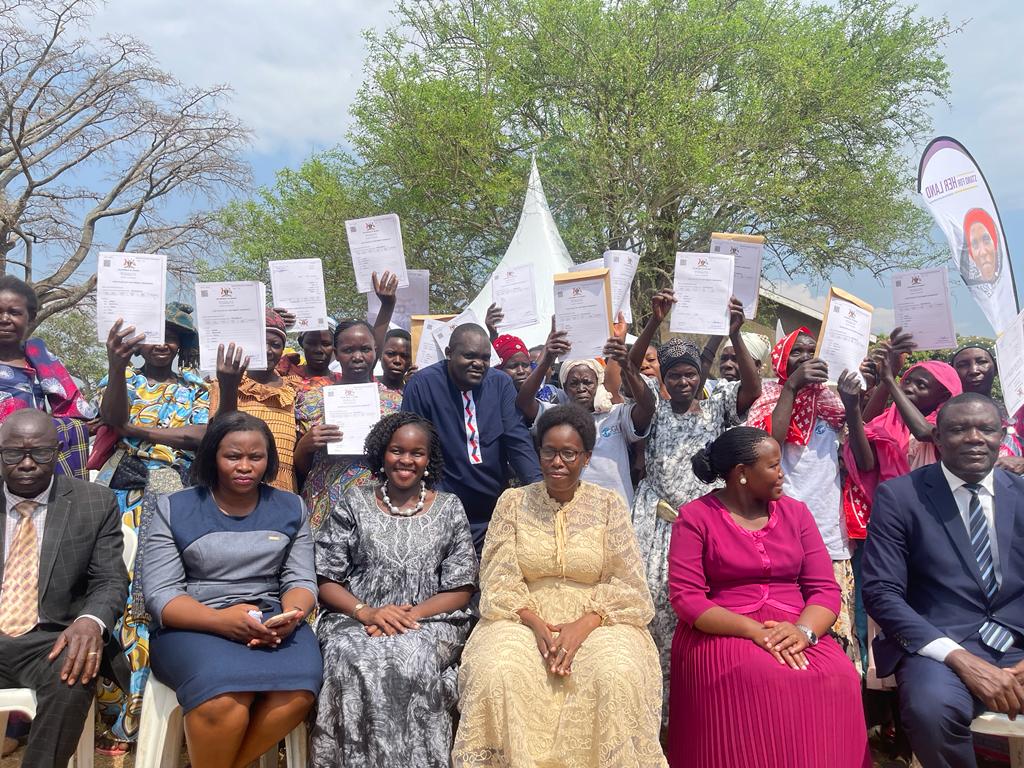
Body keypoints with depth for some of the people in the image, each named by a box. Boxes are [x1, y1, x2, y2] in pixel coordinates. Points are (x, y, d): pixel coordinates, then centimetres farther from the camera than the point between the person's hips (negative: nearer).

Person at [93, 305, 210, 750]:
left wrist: (133, 427, -5)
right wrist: (116, 366, -28)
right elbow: (112, 417, -9)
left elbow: (200, 436, -4)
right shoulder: (121, 377, 13)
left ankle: (129, 716, 5)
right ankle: (109, 698, 4)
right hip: (118, 485, 1)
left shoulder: (194, 387, 13)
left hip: (168, 492, 0)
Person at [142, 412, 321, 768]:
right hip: (194, 625, -2)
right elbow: (160, 594, -3)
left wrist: (289, 616, -16)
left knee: (298, 691, -29)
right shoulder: (174, 509, 3)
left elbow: (301, 579, 8)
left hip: (271, 620, 3)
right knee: (224, 699, -33)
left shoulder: (291, 508, 11)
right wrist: (221, 620, -21)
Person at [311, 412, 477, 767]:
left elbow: (460, 589, 3)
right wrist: (365, 611, -15)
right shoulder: (353, 503, 7)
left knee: (412, 659, -33)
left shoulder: (449, 508, 7)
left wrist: (410, 616, -13)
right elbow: (325, 580, 3)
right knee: (357, 661, -33)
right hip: (356, 620, 1)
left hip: (429, 622, 0)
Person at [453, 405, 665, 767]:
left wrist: (584, 625, -17)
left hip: (595, 621, 0)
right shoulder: (513, 502, 6)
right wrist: (535, 624, -15)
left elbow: (626, 583, -2)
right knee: (495, 673, -29)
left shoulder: (609, 504, 4)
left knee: (617, 677, -31)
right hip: (525, 619, 1)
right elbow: (499, 579, 1)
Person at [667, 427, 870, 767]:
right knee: (761, 681, -35)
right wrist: (754, 630, -21)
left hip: (794, 632, 4)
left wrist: (803, 630, -18)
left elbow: (825, 588, 4)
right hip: (722, 634, -3)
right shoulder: (694, 517, -1)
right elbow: (685, 597, -10)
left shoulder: (796, 512, 11)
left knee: (839, 679, -27)